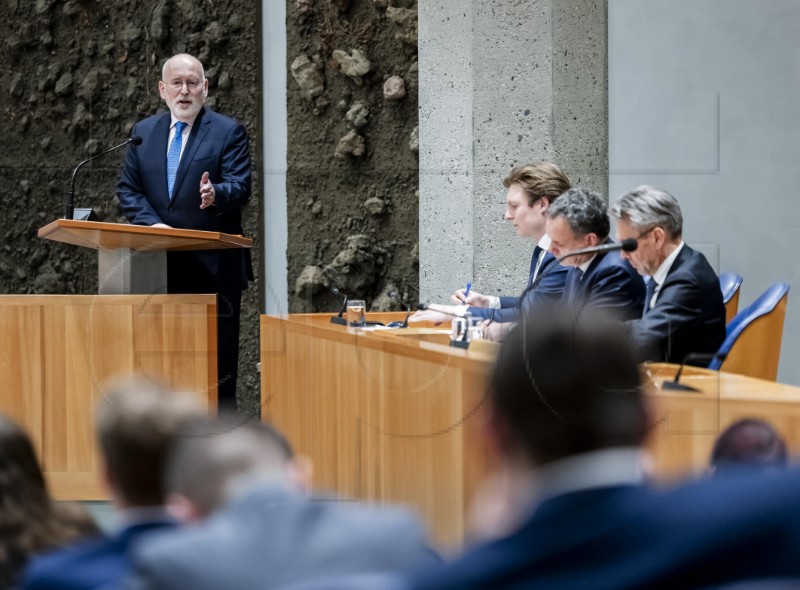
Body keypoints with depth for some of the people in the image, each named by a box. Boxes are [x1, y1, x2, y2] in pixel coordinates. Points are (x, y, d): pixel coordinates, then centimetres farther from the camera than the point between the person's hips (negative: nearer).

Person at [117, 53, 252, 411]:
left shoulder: (228, 132, -1)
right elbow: (127, 189, 8)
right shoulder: (143, 132, 12)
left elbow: (239, 187, -10)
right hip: (160, 265, 4)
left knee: (217, 360, -2)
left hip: (213, 265, -4)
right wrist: (151, 223, -10)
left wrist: (215, 195, -33)